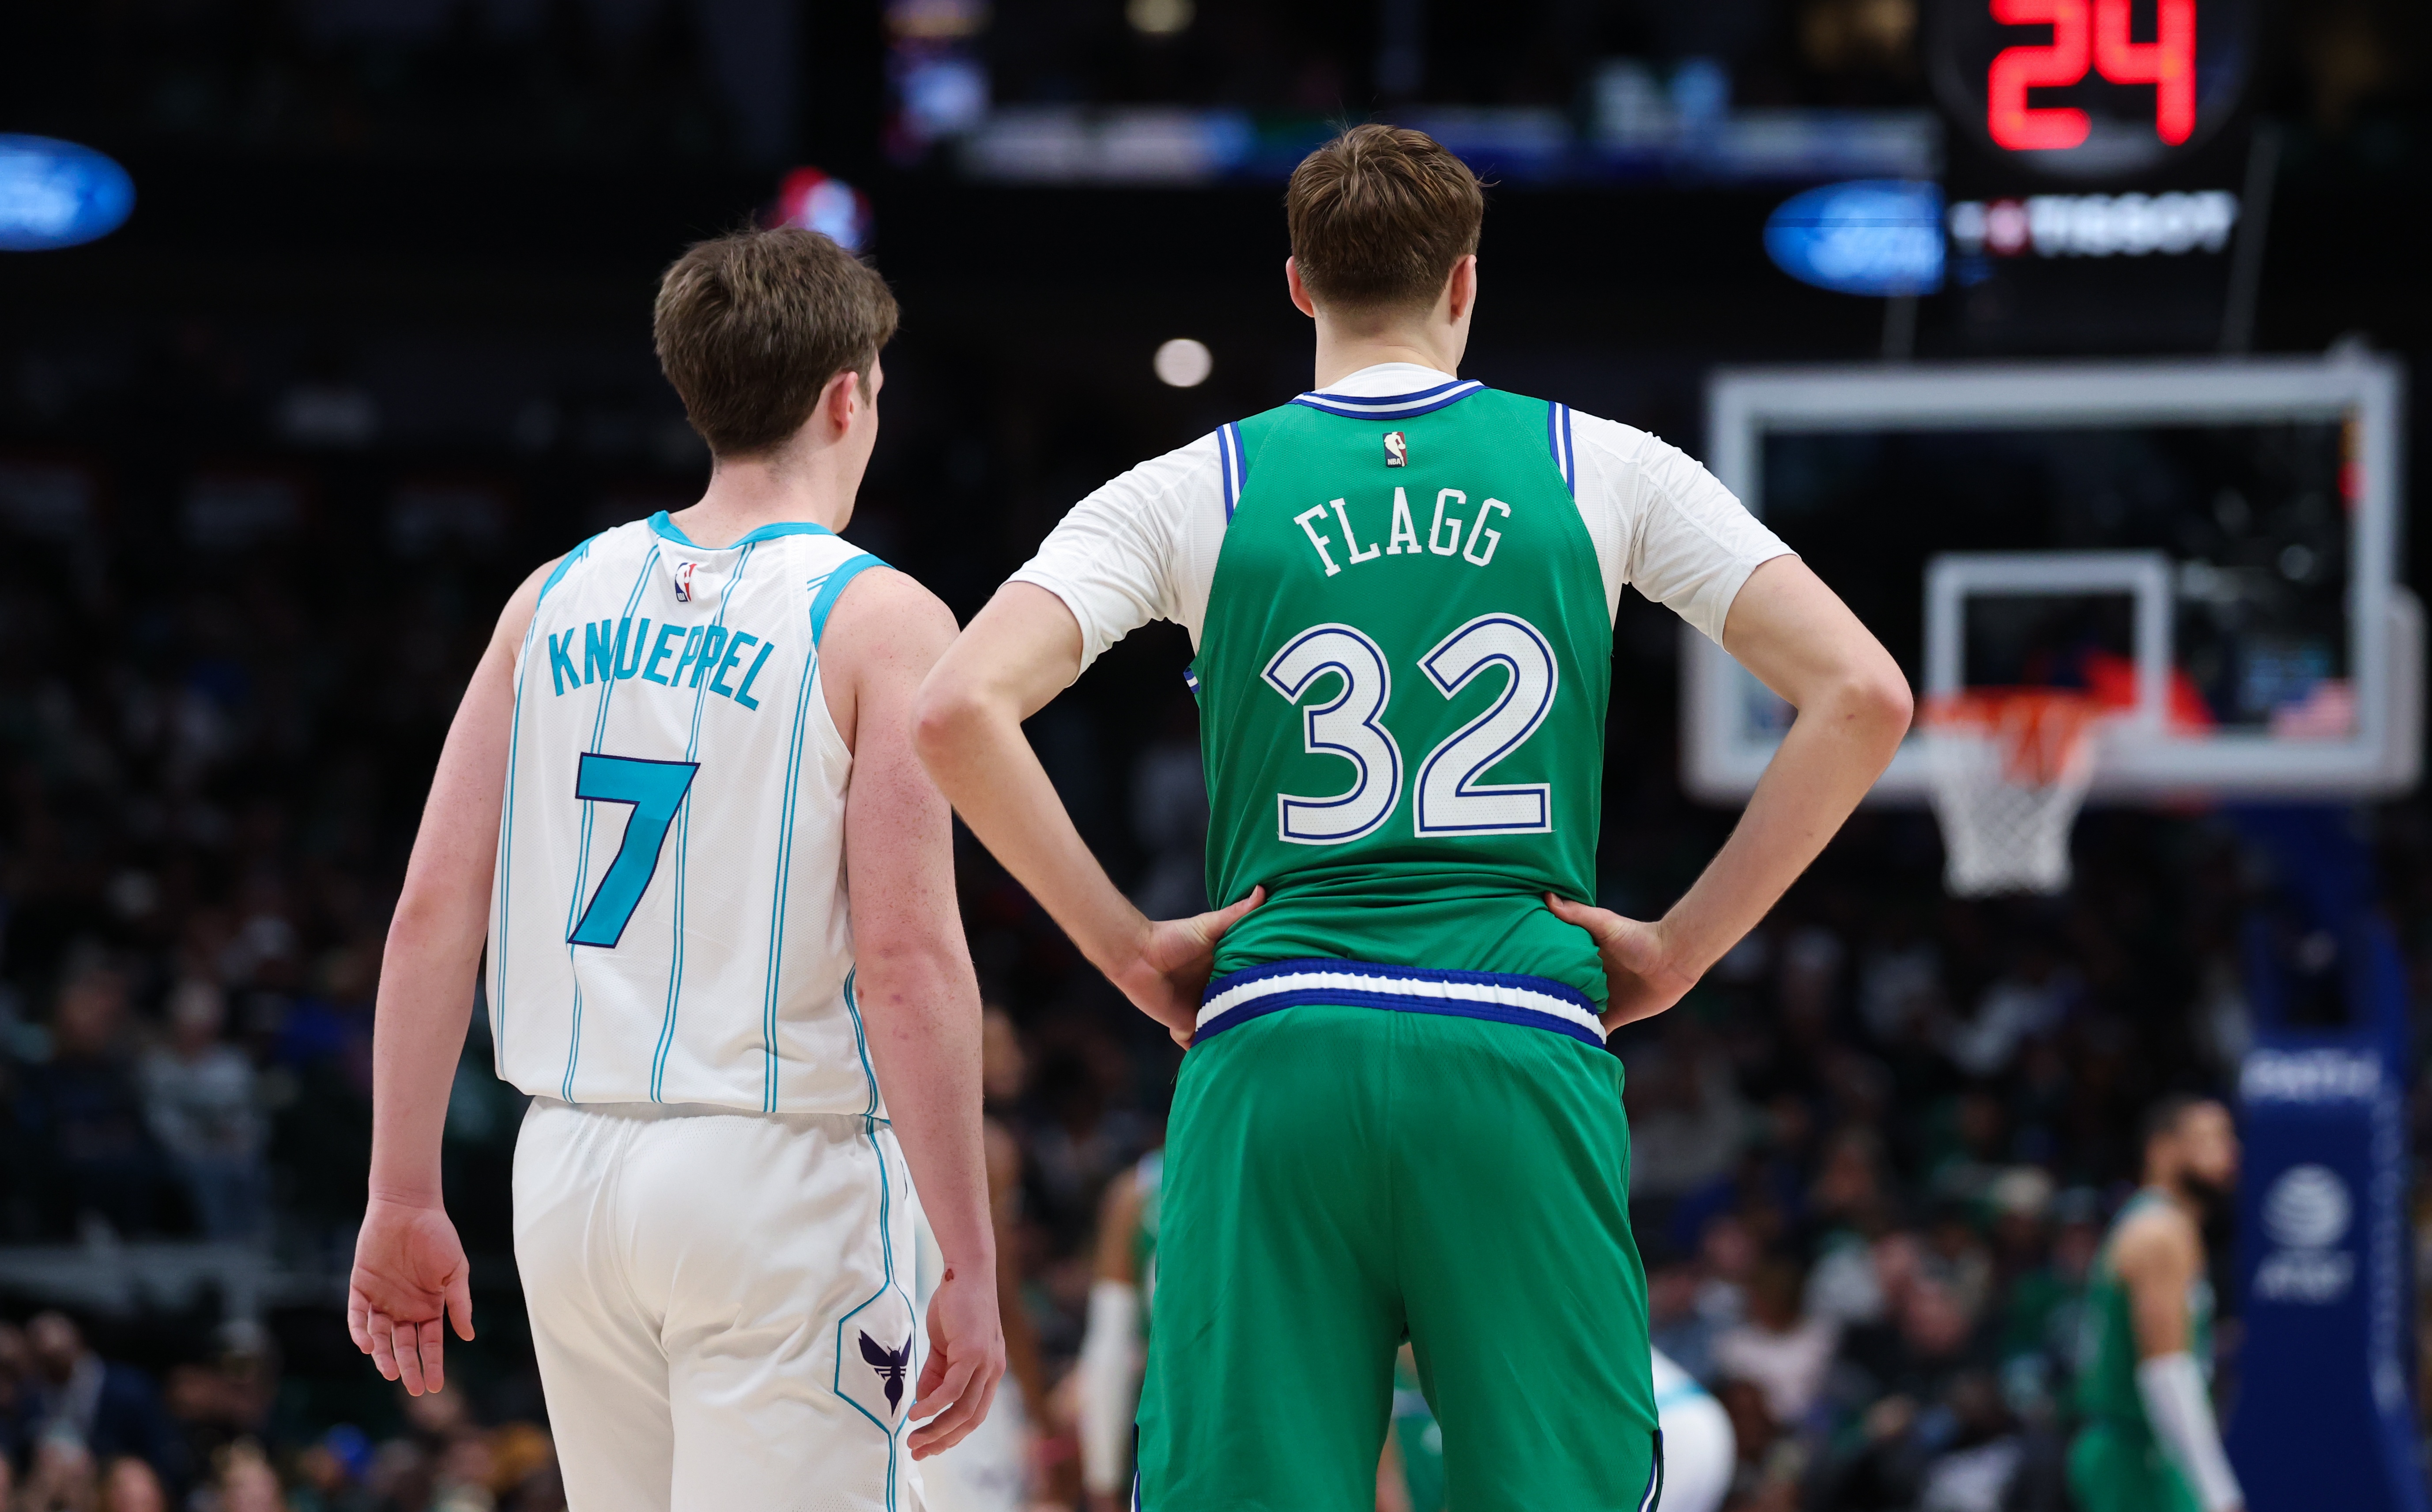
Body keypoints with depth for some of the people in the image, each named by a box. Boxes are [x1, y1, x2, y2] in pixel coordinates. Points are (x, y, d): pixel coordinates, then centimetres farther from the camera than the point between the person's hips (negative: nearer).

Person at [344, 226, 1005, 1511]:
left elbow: (432, 911, 6)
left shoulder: (558, 598, 10)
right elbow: (907, 956, -14)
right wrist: (970, 1265, -12)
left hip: (570, 1166, 6)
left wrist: (403, 1203, 10)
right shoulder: (878, 620, -6)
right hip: (776, 1169, -6)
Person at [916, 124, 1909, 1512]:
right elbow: (1864, 696, 3)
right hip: (1526, 1058, 0)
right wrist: (1682, 946, 7)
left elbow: (960, 709, -4)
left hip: (1274, 1055, 0)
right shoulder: (1603, 471, 10)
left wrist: (1126, 945, 4)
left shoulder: (1196, 493, 9)